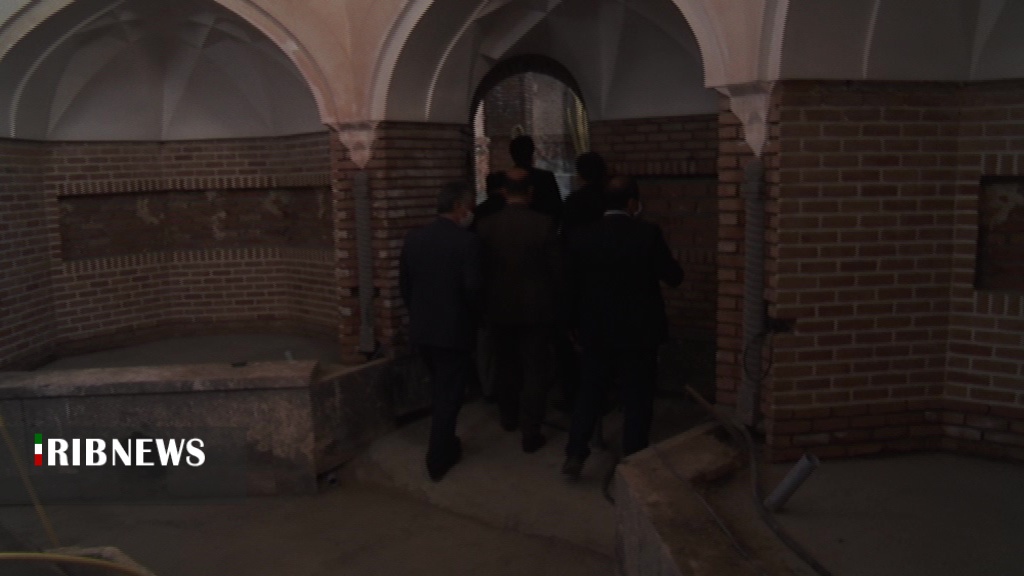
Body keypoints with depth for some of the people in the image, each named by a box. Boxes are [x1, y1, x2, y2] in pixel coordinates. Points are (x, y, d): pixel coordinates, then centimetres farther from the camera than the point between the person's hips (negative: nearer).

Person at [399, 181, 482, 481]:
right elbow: (473, 288, -20)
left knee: (439, 390, 24)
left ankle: (444, 443, 36)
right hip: (454, 329, -6)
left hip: (421, 328, 6)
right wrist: (472, 317, -1)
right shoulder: (466, 240, -16)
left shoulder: (414, 238, 1)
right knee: (449, 395, 7)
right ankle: (438, 459, 13)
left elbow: (404, 284, 5)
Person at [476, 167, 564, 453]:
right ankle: (530, 433, 6)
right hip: (536, 308, -3)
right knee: (534, 370, 5)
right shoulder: (543, 224, -13)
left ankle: (509, 416, 37)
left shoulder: (486, 225, -7)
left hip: (499, 308, 3)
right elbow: (557, 268, -8)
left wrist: (485, 303, 14)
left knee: (506, 365, 20)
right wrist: (558, 302, 7)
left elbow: (481, 270, 0)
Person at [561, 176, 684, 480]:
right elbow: (674, 277, -6)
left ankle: (574, 454, 14)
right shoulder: (648, 233, -12)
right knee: (636, 397, 8)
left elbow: (572, 284, 3)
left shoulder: (582, 236, -3)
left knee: (589, 392, 15)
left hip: (595, 329, 3)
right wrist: (650, 269, 16)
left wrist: (577, 324, 15)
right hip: (638, 330, -3)